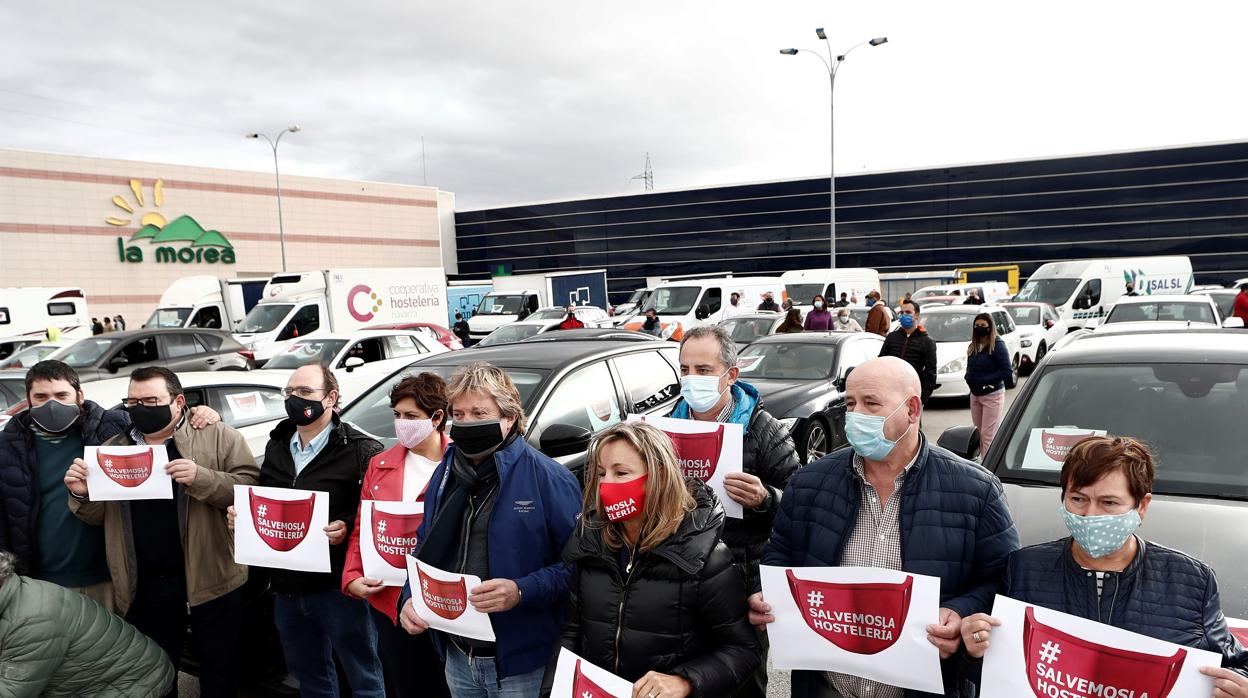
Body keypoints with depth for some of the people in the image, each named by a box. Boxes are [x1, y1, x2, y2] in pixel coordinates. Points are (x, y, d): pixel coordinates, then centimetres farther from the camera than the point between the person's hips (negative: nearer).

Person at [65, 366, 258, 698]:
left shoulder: (218, 437, -5)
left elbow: (251, 488, -13)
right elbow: (100, 516, 15)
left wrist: (201, 478, -27)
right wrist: (82, 495, -6)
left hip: (210, 579, -4)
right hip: (144, 587, 4)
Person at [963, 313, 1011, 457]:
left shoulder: (997, 345, -11)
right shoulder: (973, 347, 11)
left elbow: (1007, 371, -15)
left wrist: (984, 380, -18)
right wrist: (969, 378, -2)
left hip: (992, 395, -7)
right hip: (975, 395, 7)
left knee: (988, 435, -9)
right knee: (978, 433, 10)